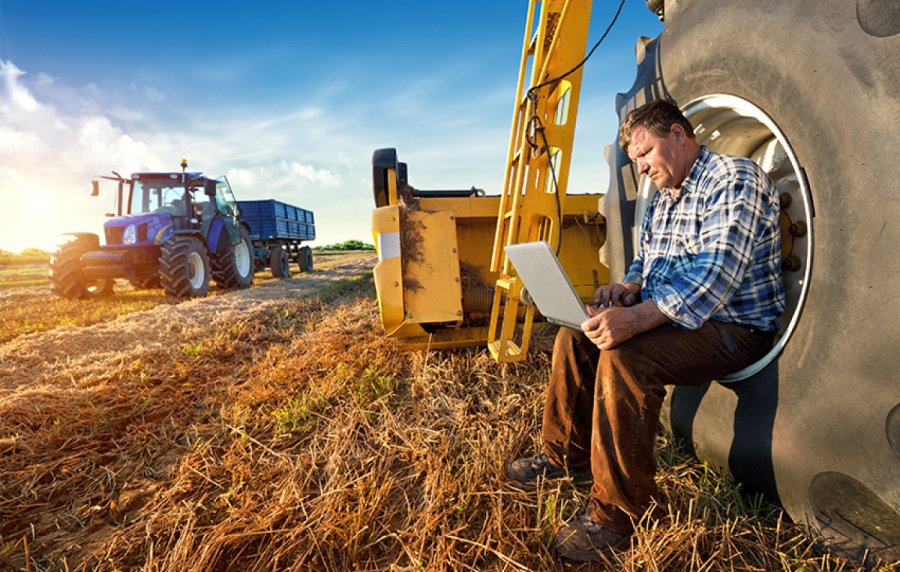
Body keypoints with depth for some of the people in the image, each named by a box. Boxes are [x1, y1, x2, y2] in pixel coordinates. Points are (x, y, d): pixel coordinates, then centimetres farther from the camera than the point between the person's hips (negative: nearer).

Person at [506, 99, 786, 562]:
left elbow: (715, 276, -28)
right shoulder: (662, 198, 15)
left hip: (734, 328, -9)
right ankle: (566, 456, 13)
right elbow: (646, 260, 21)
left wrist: (636, 318, -39)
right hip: (667, 314, 9)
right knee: (576, 334, 0)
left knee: (624, 357, -32)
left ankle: (617, 513, -16)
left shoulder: (734, 179, -15)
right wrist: (629, 287, -4)